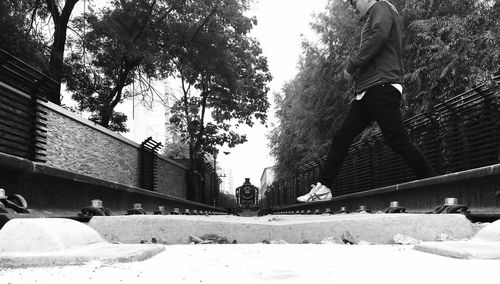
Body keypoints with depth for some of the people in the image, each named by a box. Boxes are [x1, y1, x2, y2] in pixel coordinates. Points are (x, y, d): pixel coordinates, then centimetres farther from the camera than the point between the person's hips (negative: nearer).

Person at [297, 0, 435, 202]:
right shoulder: (372, 20, 31)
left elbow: (379, 36, -16)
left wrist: (352, 66, -11)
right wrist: (357, 71, 13)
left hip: (381, 87, -10)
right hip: (366, 91, 10)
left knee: (397, 139, -13)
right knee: (341, 138, 5)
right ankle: (323, 188, 6)